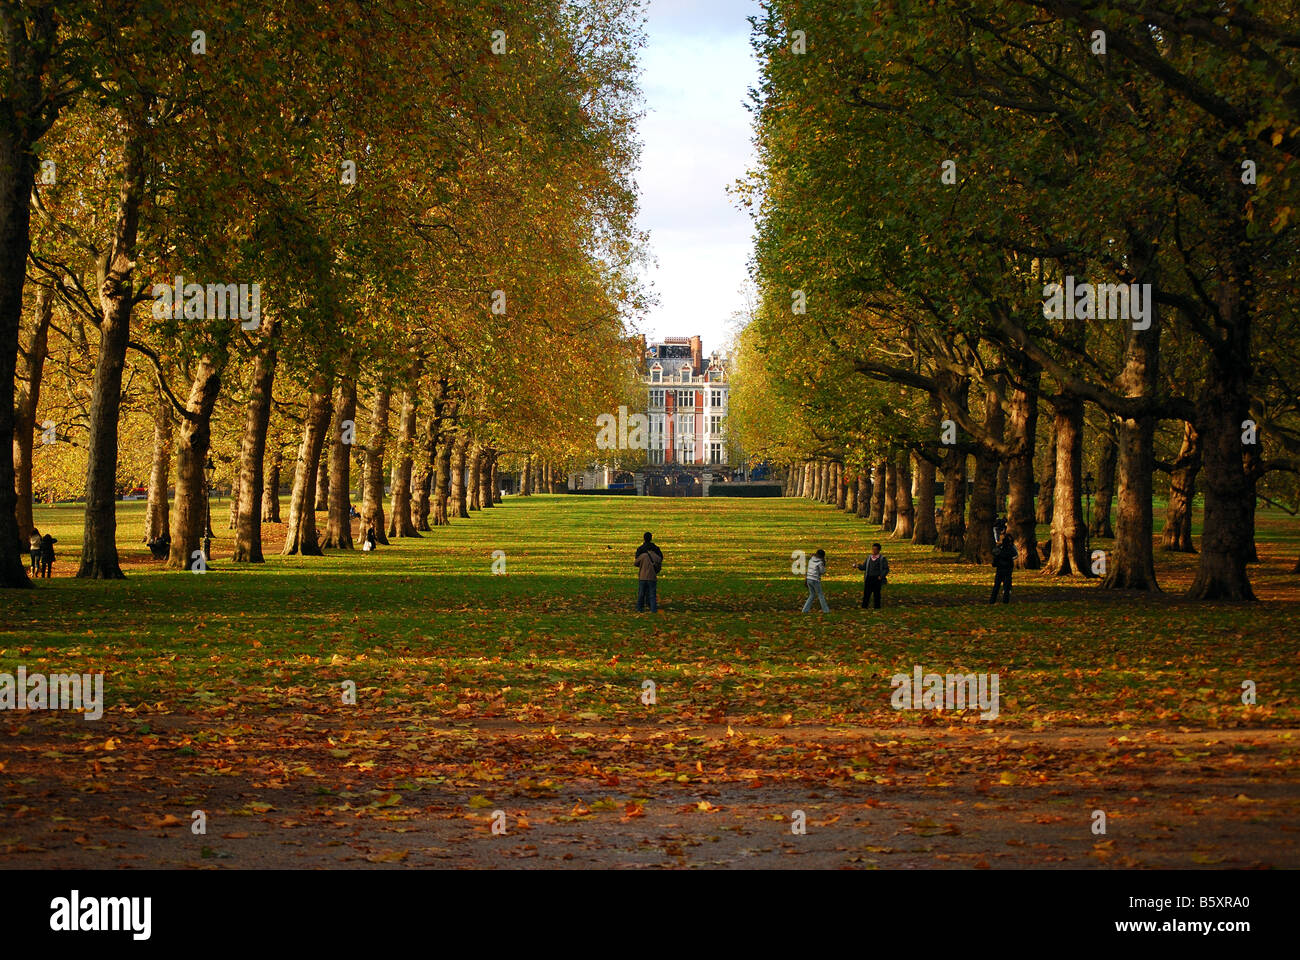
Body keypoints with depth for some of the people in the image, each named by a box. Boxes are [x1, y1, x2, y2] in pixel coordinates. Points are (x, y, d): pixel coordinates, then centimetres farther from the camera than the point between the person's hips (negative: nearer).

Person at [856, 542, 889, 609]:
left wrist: (881, 576, -15)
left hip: (877, 579, -4)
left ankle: (877, 607, 9)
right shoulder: (869, 558, 13)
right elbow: (863, 567, 16)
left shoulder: (882, 559, 0)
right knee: (866, 592, -1)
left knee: (876, 593, 0)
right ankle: (864, 606, 3)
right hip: (869, 578, 4)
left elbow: (886, 569, -1)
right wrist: (858, 566, -4)